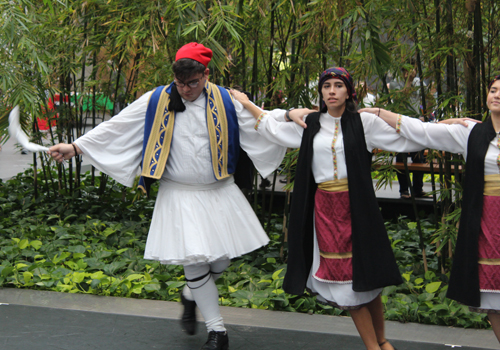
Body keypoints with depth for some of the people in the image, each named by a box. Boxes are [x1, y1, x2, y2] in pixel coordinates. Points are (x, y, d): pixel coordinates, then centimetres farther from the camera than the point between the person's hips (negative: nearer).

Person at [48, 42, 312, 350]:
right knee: (194, 261, -5)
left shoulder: (226, 101, 0)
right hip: (179, 195, -1)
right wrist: (75, 147, -4)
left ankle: (191, 296, 36)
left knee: (223, 257, 3)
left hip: (219, 194, 1)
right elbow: (116, 128, 0)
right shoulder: (157, 101, -2)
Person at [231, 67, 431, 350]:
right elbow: (271, 127, 22)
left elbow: (409, 141, 0)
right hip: (324, 207, 3)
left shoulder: (364, 122, 0)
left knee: (366, 278, 2)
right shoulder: (310, 124, 9)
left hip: (356, 206, -2)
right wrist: (246, 104, 26)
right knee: (343, 278, 1)